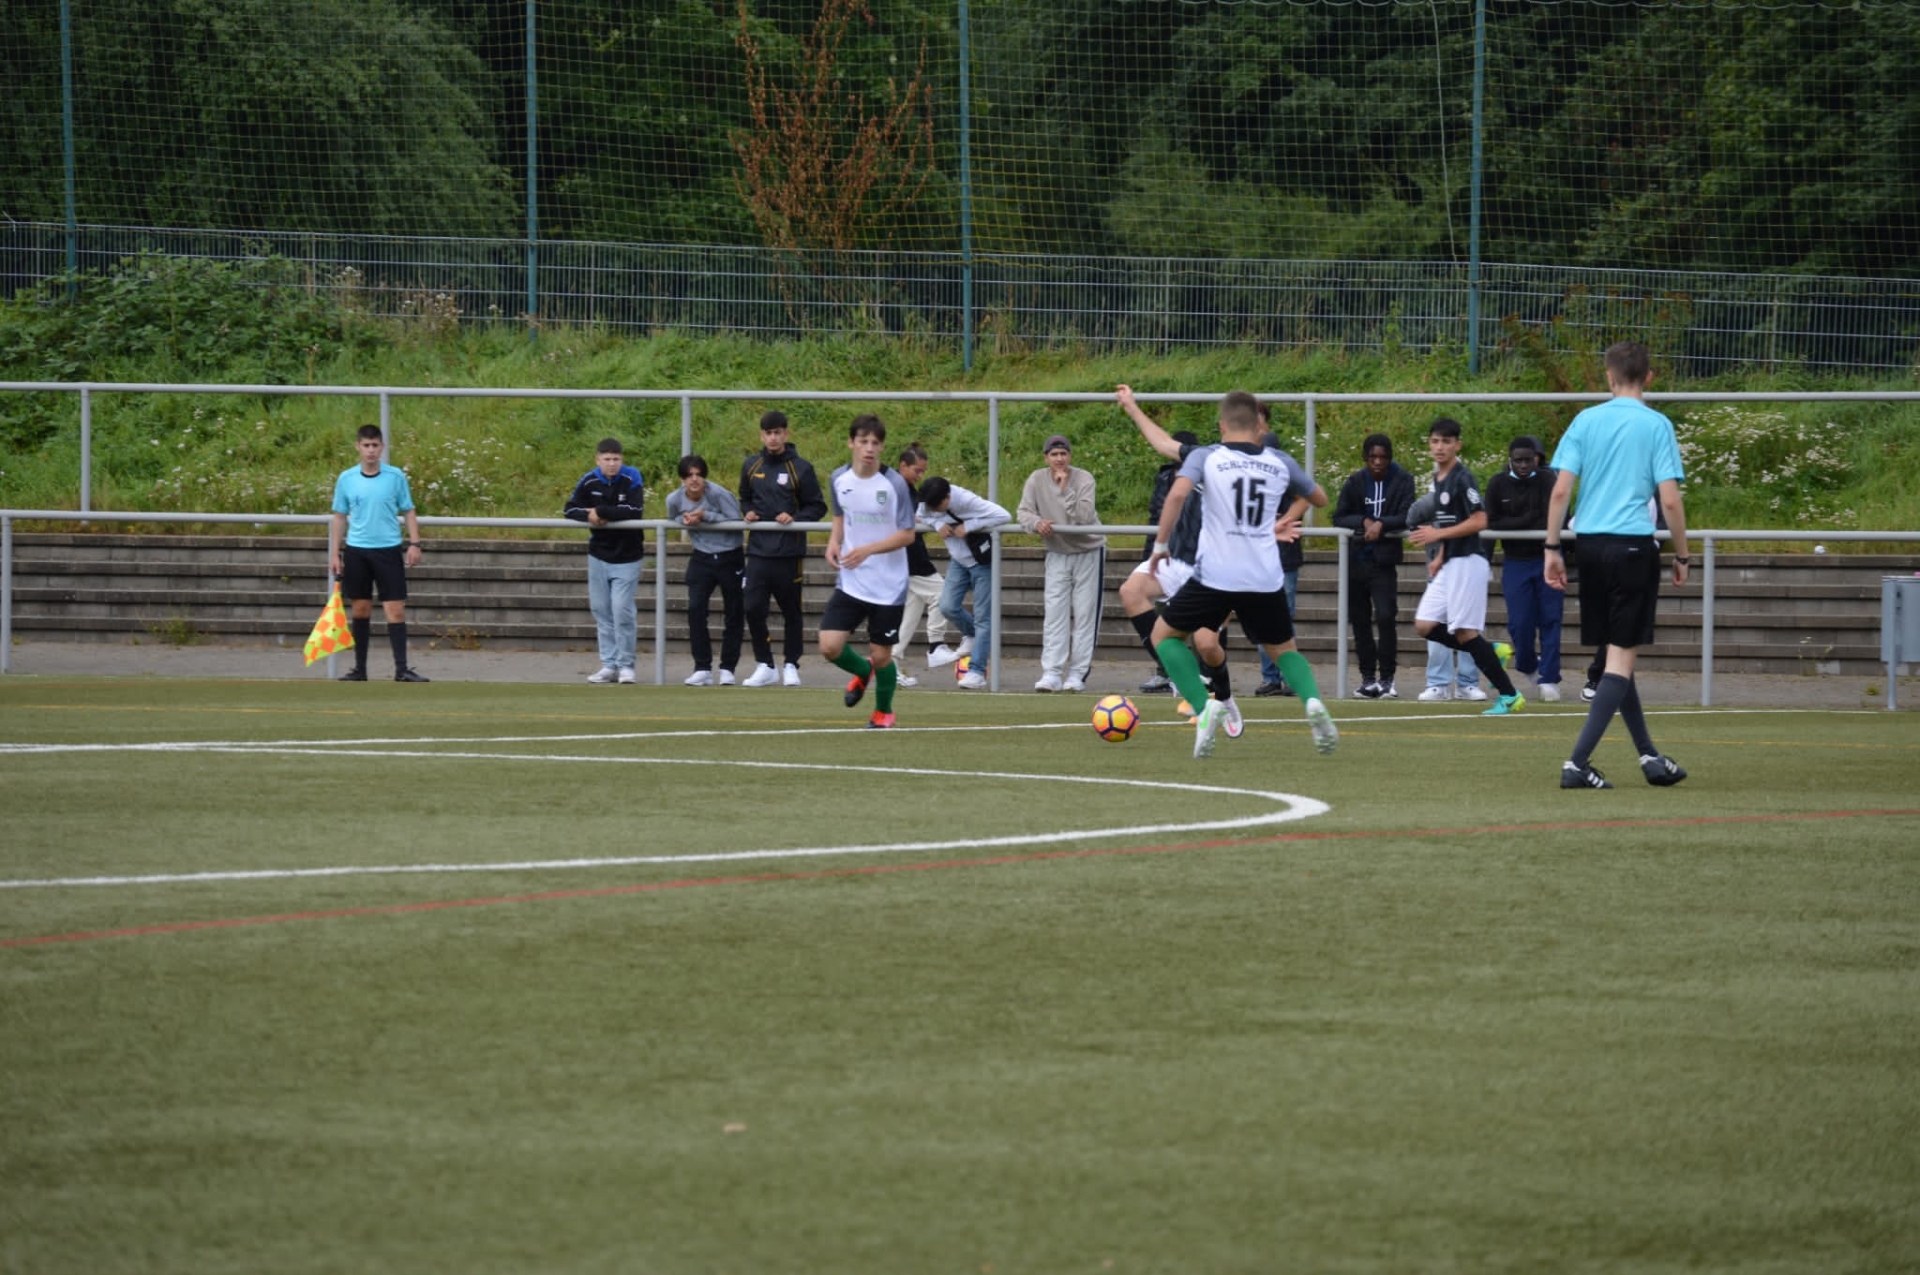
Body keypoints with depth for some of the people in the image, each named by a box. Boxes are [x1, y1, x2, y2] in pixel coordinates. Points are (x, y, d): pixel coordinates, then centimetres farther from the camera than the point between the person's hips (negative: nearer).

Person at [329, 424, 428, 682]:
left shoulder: (396, 476, 0)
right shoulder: (346, 479, 3)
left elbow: (408, 512, 5)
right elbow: (339, 517, 9)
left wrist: (414, 543, -5)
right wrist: (334, 553, 5)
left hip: (388, 550, -1)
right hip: (357, 551, 1)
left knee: (395, 609, -7)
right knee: (360, 609, 7)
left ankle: (401, 669, -7)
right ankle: (360, 668, 14)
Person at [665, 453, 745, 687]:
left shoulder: (719, 495, -21)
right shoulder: (675, 499, -8)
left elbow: (736, 522, -23)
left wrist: (706, 516, -28)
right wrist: (685, 521, -12)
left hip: (730, 558, -3)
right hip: (702, 558, 3)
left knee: (733, 614, 3)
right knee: (695, 609, -10)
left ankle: (727, 668, 15)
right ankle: (702, 668, -3)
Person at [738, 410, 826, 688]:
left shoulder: (800, 468, -3)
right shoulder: (751, 466, 8)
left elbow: (818, 507, 0)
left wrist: (795, 518, -16)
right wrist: (747, 513, 1)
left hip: (789, 552, -3)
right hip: (758, 550, 3)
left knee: (791, 611, 6)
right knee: (753, 609, -6)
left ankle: (791, 665, 18)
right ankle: (765, 665, 6)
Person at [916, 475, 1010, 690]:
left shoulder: (968, 501, -30)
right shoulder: (928, 503, -13)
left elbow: (1004, 516, -34)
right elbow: (922, 518, 8)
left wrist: (968, 526, -32)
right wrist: (938, 524, -15)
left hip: (981, 561, -6)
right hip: (958, 560, 6)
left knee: (982, 617, -6)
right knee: (948, 606, -9)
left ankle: (977, 672, -5)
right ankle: (971, 635, 23)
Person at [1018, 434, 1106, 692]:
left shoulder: (1084, 479, -18)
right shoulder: (1037, 479, -9)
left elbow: (1084, 517, -28)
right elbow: (1024, 512, -12)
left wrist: (1066, 489, -33)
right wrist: (1037, 523, -33)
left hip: (1088, 552, -3)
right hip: (1057, 553, 3)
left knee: (1085, 614, 0)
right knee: (1054, 613, -3)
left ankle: (1078, 673, 4)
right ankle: (1051, 673, -5)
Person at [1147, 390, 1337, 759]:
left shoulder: (1205, 457, 0)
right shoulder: (1281, 463, 9)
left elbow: (1178, 493, -18)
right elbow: (1320, 500, 23)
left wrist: (1161, 544, -8)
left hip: (1215, 575, -3)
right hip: (1266, 580, 3)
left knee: (1164, 634, 17)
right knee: (1283, 649, 24)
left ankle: (1205, 707, -5)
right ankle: (1312, 701, -8)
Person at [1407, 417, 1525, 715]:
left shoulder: (1462, 478, -12)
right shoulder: (1439, 478, 15)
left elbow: (1479, 521, -19)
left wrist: (1438, 534, -20)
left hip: (1467, 562, -9)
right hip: (1449, 565, 9)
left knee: (1464, 632, -9)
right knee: (1425, 625, 3)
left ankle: (1509, 695, -3)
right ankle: (1493, 652, 13)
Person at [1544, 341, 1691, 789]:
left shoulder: (1586, 421, 5)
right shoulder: (1656, 426, -3)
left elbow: (1560, 490, -1)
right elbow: (1670, 500, -7)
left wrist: (1552, 549, 5)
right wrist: (1682, 557, 3)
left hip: (1591, 546, 4)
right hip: (1634, 544, -4)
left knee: (1616, 654, 15)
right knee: (1621, 657, -2)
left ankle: (1649, 756, 21)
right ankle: (1578, 762, -12)